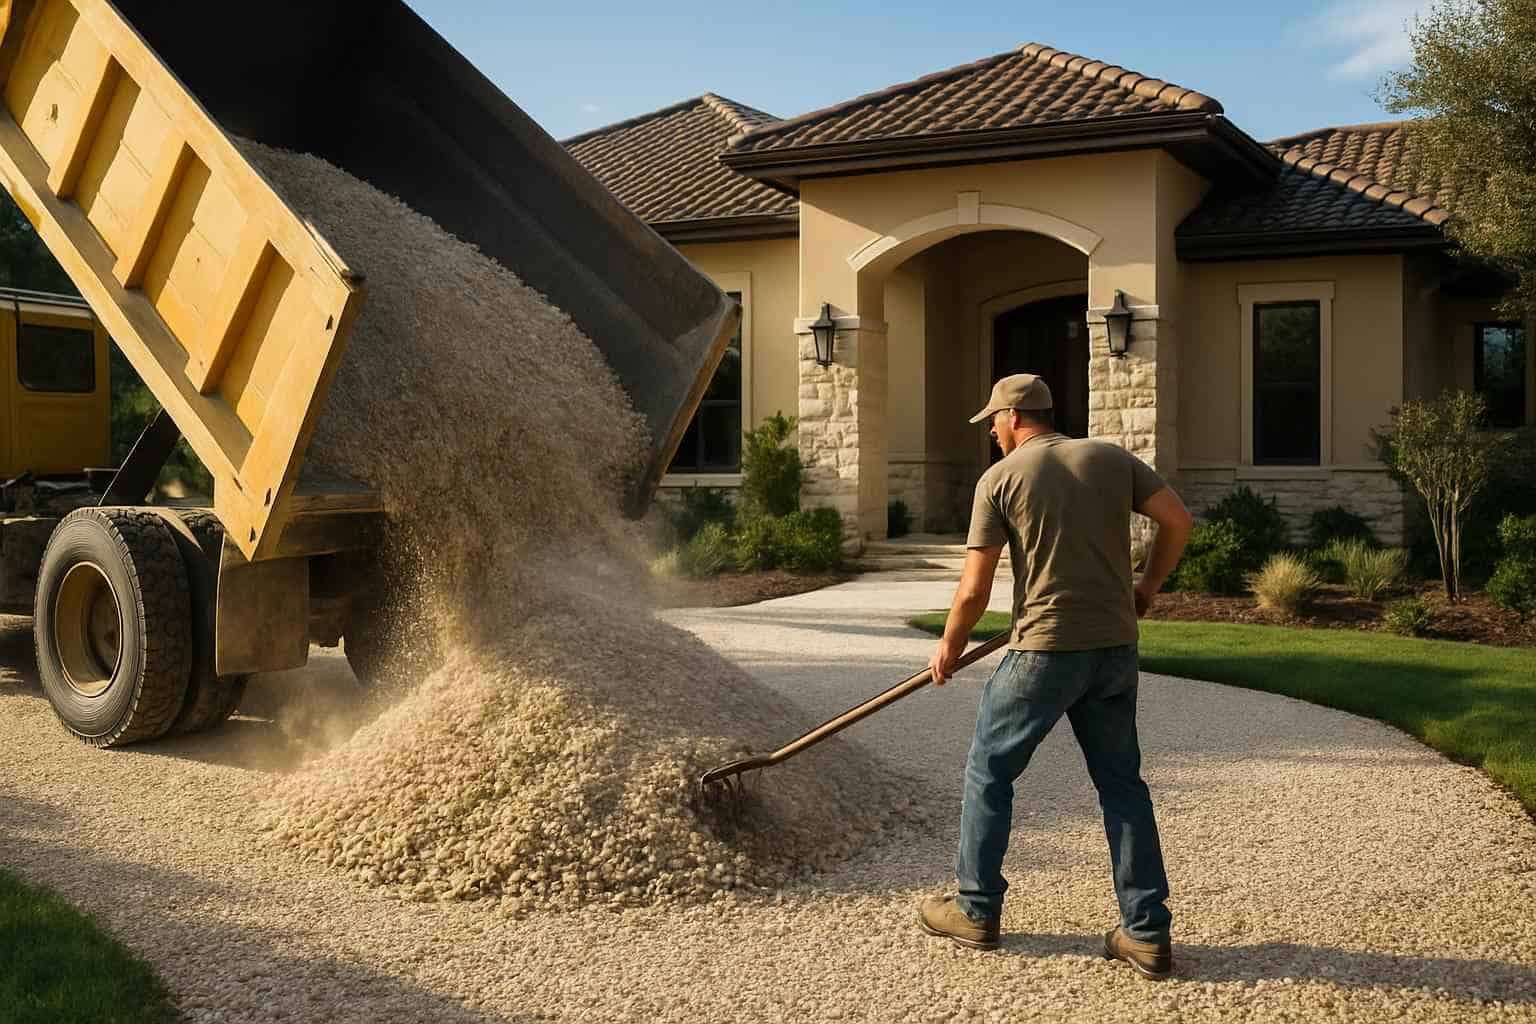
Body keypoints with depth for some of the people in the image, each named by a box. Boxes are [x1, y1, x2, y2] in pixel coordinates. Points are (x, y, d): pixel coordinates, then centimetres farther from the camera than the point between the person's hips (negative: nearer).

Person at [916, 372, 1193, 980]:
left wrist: (950, 647, 11)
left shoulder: (1000, 479, -3)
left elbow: (975, 590, -5)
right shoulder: (1112, 459, 8)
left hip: (1044, 650, -4)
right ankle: (1147, 933, 12)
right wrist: (1148, 586, 16)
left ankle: (976, 912, 20)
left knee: (988, 771, 12)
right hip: (1116, 649, 5)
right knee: (1122, 783, 12)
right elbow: (1178, 520, 2)